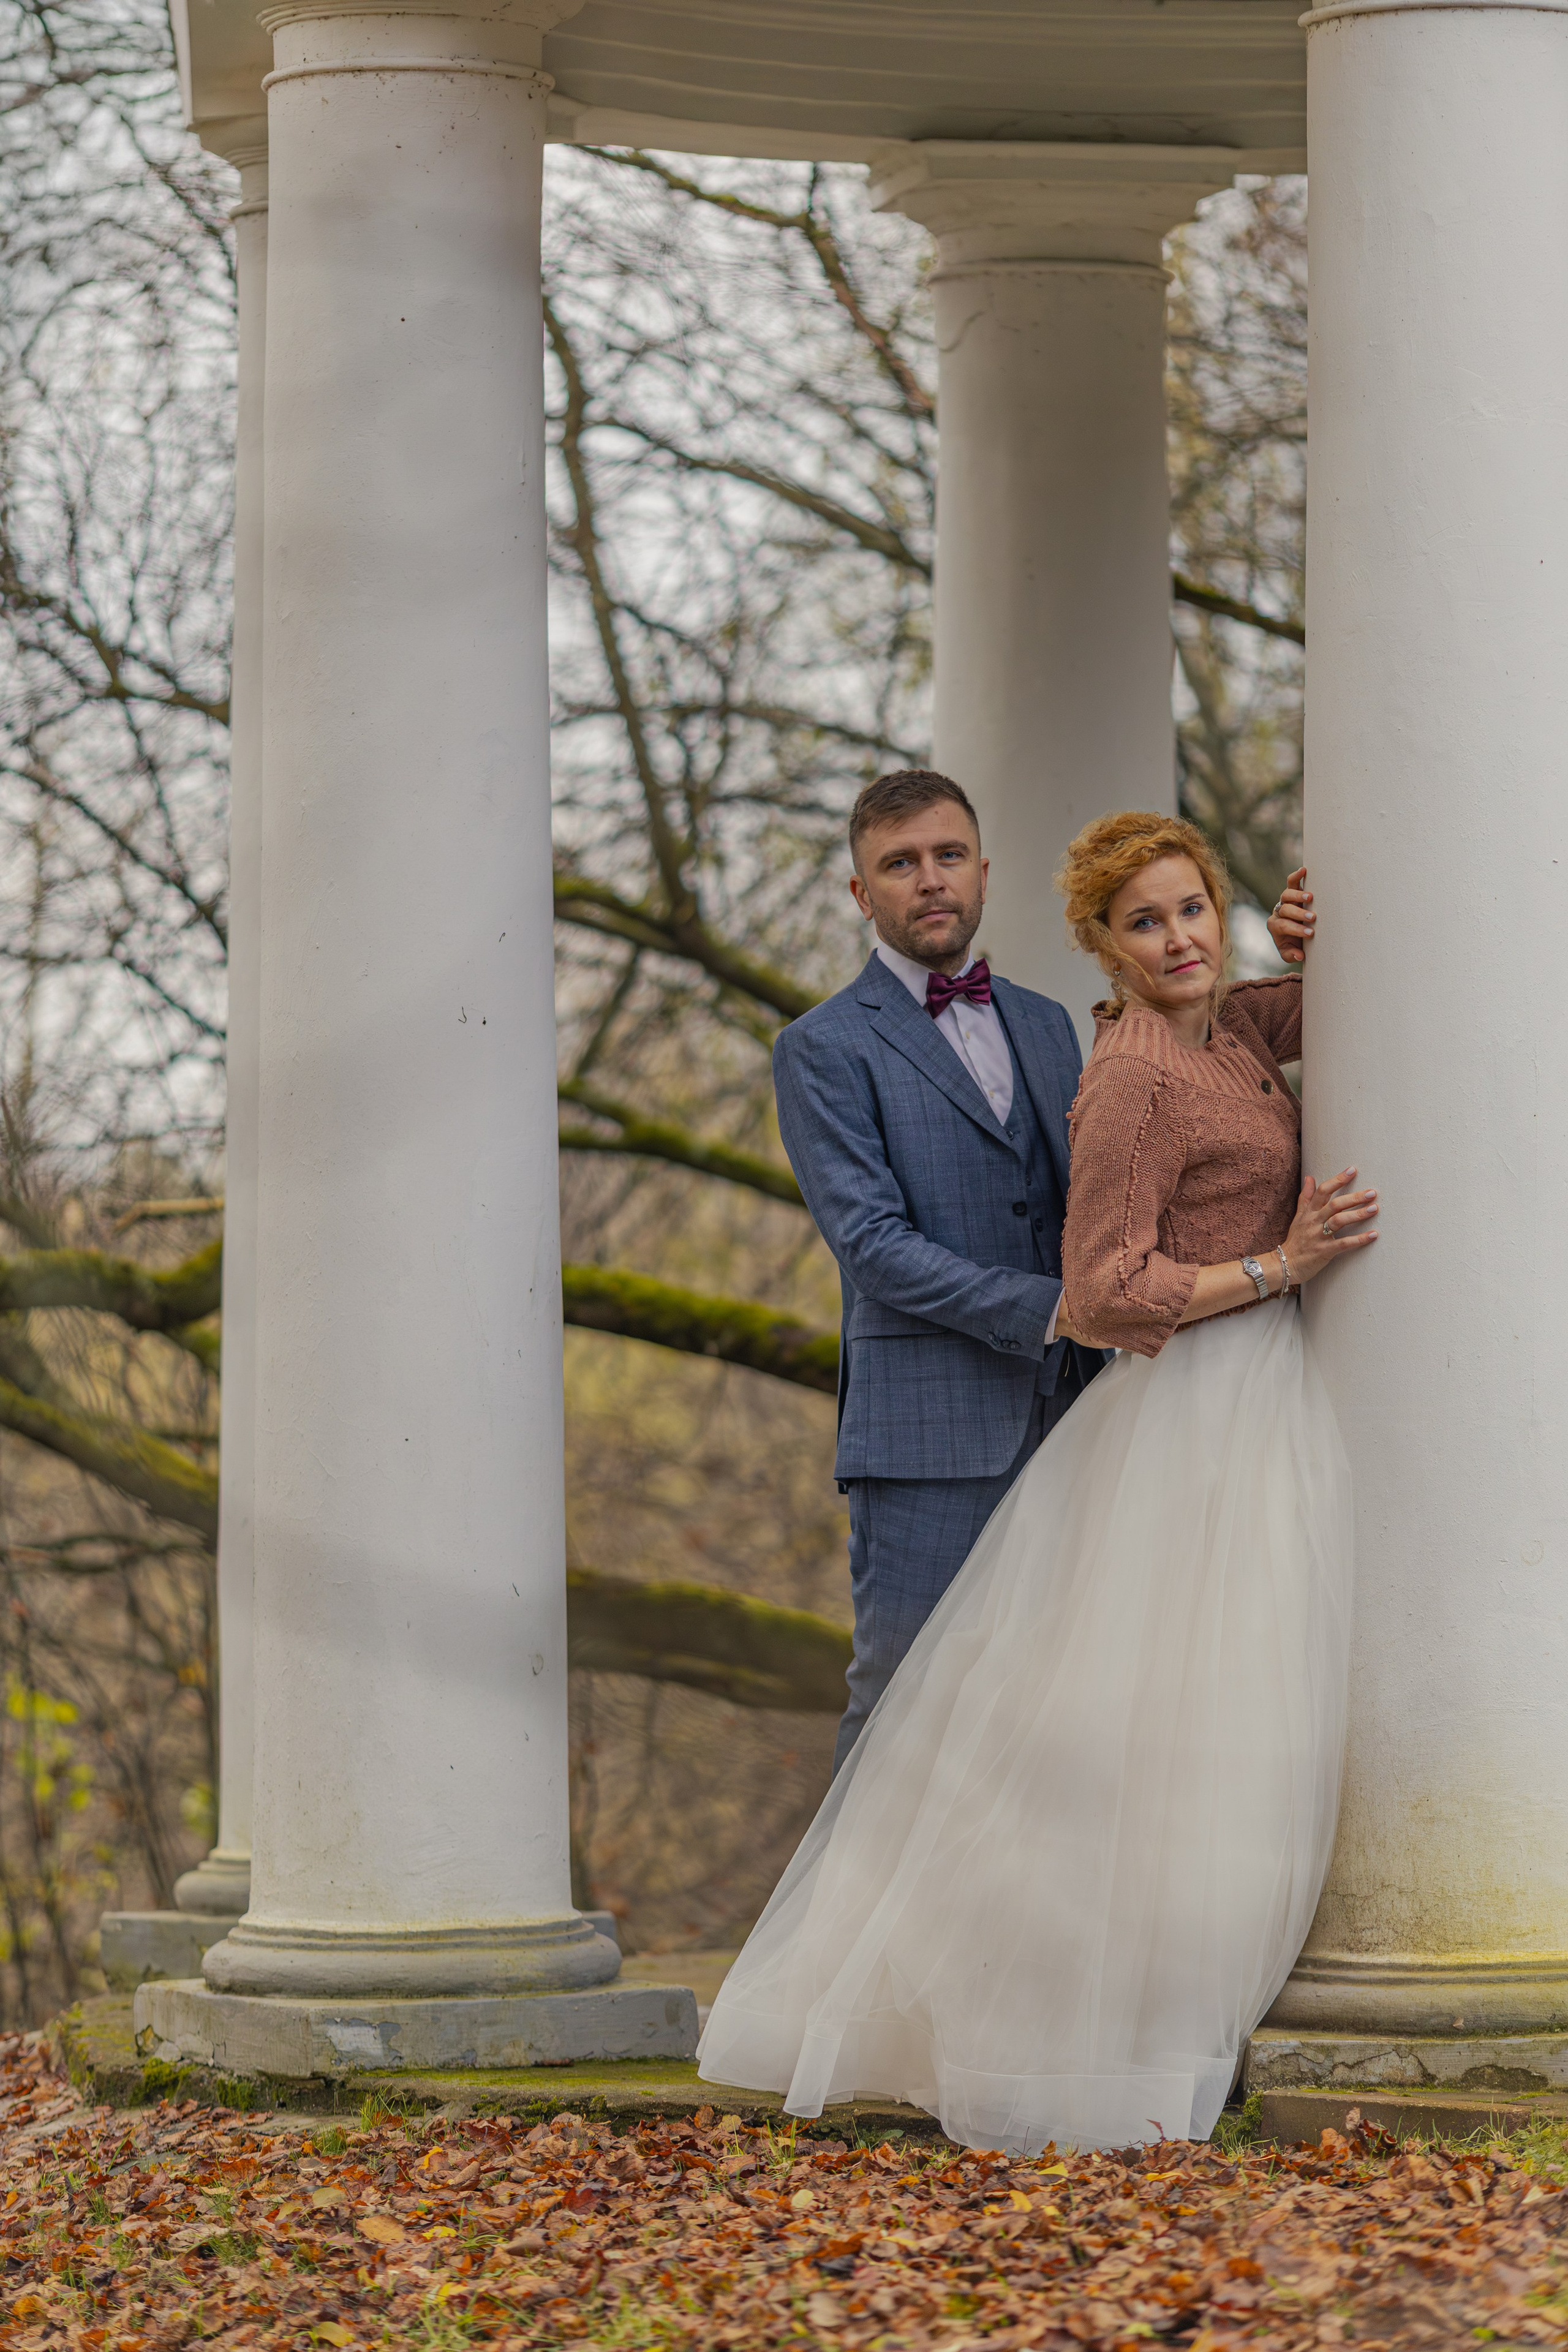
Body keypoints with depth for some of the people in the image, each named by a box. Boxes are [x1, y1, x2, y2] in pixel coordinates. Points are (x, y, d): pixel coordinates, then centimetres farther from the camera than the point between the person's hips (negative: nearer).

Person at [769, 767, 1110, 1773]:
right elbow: (874, 1245, -12)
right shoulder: (825, 1050, -3)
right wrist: (1047, 1310, -19)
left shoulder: (1045, 1026, 17)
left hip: (1063, 1424, 6)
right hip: (927, 1431, -6)